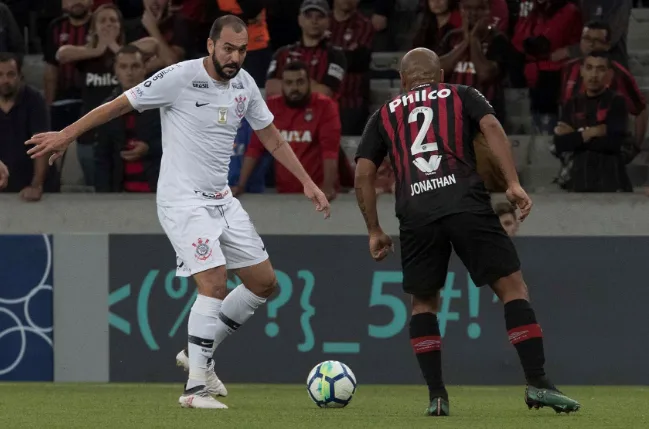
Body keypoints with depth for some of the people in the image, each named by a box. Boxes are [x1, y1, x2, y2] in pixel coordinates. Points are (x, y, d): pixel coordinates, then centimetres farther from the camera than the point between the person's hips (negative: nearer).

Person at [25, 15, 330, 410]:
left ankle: (201, 351, 21)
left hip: (222, 199, 8)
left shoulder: (244, 84, 5)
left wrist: (307, 182, 11)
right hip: (183, 199, -8)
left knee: (265, 284, 7)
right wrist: (67, 135, -7)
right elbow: (121, 105, -8)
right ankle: (195, 388, -16)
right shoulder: (180, 77, -15)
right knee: (214, 284, -20)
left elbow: (272, 138, 17)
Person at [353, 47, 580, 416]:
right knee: (512, 286, 4)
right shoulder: (462, 96, 21)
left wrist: (375, 231, 27)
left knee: (424, 302, 19)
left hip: (416, 215, 2)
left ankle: (437, 395, 9)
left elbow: (363, 175, 19)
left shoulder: (385, 115, 26)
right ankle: (538, 383, -7)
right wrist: (514, 184, -4)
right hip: (466, 203, -2)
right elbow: (492, 127, 2)